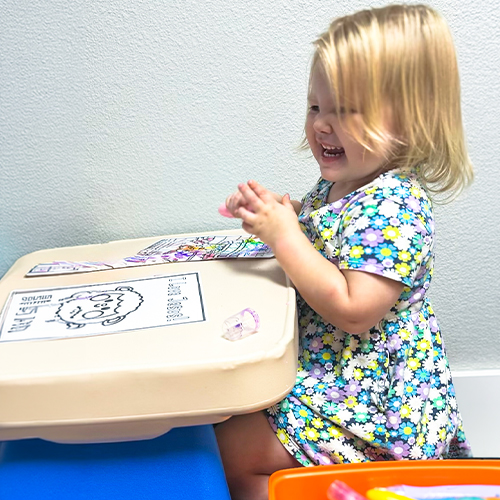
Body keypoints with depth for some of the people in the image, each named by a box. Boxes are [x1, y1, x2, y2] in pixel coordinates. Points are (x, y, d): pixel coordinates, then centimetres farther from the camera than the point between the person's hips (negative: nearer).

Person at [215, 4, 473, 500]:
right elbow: (320, 243, 19)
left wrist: (284, 234, -30)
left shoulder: (393, 207, -26)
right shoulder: (336, 184, 3)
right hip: (322, 365, 10)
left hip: (375, 398, -10)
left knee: (229, 448, -8)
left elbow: (352, 310, -31)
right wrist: (280, 212, -1)